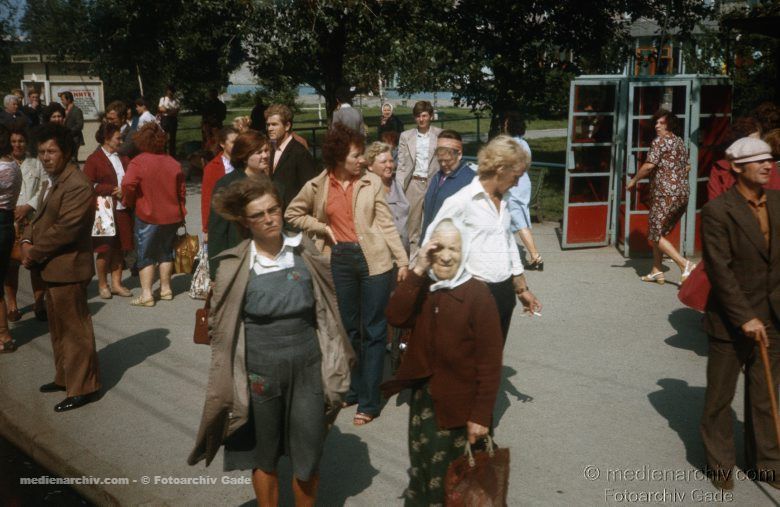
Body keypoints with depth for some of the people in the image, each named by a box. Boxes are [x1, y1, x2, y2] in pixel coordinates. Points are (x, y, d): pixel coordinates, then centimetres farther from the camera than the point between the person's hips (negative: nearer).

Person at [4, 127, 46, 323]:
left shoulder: (37, 164, 10)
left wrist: (28, 207, -11)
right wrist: (11, 210, -10)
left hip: (33, 220, 0)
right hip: (8, 220, 0)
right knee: (11, 263, 0)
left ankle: (39, 302, 8)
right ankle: (12, 305, 8)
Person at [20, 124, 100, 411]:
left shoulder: (77, 185, -20)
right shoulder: (51, 181, 13)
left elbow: (64, 229, -24)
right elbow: (40, 217, 17)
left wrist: (34, 253, -15)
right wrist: (27, 241, -2)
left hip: (68, 268, -10)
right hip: (53, 267, 10)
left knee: (74, 328, -1)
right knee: (58, 327, 20)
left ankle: (83, 387, 8)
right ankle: (65, 377, 33)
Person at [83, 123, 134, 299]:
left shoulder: (123, 158, 14)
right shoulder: (94, 159, -4)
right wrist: (113, 190, -15)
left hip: (123, 210, 5)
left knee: (120, 248, 9)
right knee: (105, 249, 1)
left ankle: (116, 283, 19)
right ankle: (102, 285, 14)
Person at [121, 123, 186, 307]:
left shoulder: (138, 162, -13)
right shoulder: (173, 163, 3)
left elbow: (128, 185, -25)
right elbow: (182, 190, 8)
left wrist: (128, 202, -5)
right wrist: (180, 212, 19)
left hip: (147, 216, -4)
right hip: (171, 215, 5)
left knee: (145, 255, 2)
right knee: (166, 252, 17)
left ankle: (146, 294, -2)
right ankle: (166, 289, 24)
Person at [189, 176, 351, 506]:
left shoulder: (305, 253, -3)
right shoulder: (235, 265, -8)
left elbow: (326, 311, 6)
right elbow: (220, 326, -1)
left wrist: (334, 364, 6)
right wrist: (227, 381, -1)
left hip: (307, 368, 1)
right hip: (260, 372, -1)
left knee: (308, 459, 9)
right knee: (264, 457, 14)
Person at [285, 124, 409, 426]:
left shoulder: (371, 181, -3)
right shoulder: (317, 186, 0)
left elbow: (386, 223, -2)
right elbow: (292, 214, 12)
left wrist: (402, 260, -5)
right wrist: (322, 228, -1)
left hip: (373, 259, -2)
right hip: (339, 259, 2)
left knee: (372, 330, 1)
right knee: (348, 328, 15)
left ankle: (369, 401, 8)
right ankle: (353, 388, 31)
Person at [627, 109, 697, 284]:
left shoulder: (660, 141, -8)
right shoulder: (681, 142, 18)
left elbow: (649, 165, -18)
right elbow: (686, 168, 26)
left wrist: (634, 180, -5)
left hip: (665, 194, -9)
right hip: (683, 193, 9)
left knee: (656, 235, -4)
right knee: (659, 232, 16)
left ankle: (685, 265, -14)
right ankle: (656, 272, 16)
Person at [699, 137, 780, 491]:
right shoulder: (717, 212, -13)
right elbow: (720, 271, -16)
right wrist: (745, 318, -17)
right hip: (730, 321, -4)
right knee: (720, 397, 10)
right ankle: (720, 464, 27)